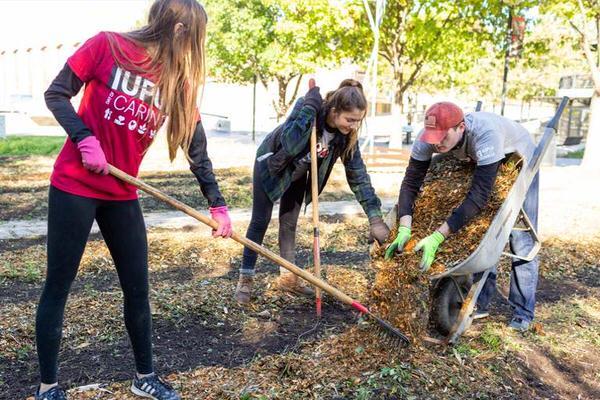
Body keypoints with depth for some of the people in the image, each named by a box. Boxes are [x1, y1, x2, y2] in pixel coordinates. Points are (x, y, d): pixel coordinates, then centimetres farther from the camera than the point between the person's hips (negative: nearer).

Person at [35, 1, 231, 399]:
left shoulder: (179, 81, 2)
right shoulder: (107, 46, -10)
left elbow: (196, 147, 5)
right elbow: (56, 94, -4)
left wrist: (217, 203, 5)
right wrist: (85, 138, -20)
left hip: (122, 194, 5)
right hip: (74, 186, -4)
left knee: (138, 287, 9)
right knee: (58, 286, 5)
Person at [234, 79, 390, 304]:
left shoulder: (347, 135, -20)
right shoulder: (307, 107, -33)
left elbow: (357, 174, -19)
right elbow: (289, 144, -48)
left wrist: (375, 217, -24)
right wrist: (310, 107, -47)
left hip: (297, 173, 5)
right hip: (271, 165, -4)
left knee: (289, 223, 10)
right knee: (260, 221, -3)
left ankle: (288, 277, 22)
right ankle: (245, 279, 7)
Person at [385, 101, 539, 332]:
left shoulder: (485, 134, -45)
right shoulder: (429, 137, -29)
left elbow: (478, 196, -47)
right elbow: (411, 182, -27)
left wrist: (438, 237, -52)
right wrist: (404, 229, -41)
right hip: (481, 165, 5)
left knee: (521, 240, -8)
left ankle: (522, 316, 4)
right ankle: (480, 304, 16)